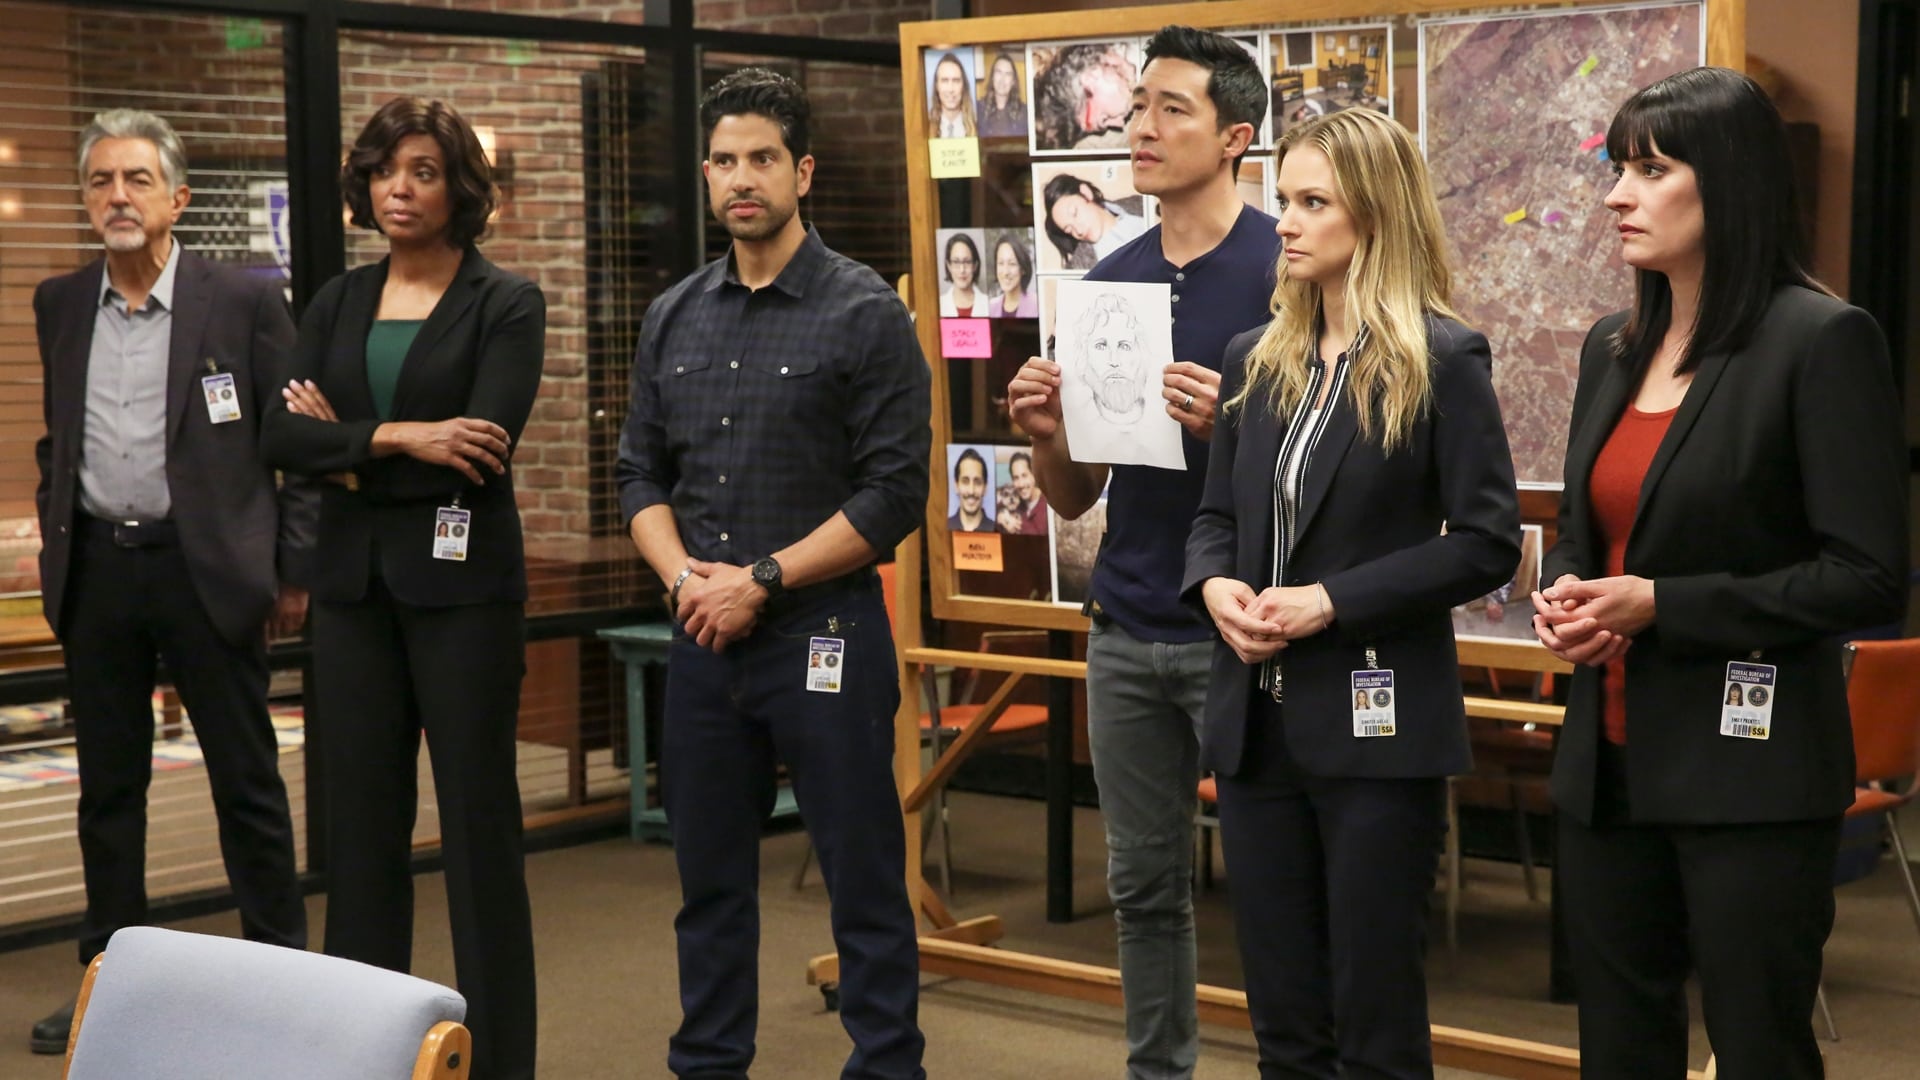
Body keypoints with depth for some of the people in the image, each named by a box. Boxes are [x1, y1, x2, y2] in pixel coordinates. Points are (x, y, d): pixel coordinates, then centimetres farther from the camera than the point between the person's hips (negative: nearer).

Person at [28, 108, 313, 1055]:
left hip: (205, 567, -4)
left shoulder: (243, 302, -5)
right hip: (95, 572, 4)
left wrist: (296, 571, -6)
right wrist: (57, 544, 12)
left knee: (247, 783, 2)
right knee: (108, 784, 12)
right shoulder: (60, 305, 8)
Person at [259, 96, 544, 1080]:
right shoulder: (337, 303, 11)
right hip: (354, 582, 5)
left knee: (477, 819, 0)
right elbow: (281, 437, -1)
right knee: (361, 816, 7)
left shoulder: (506, 304, -3)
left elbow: (485, 448, -16)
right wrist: (396, 436, -15)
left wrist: (348, 448, -7)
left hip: (461, 580, -5)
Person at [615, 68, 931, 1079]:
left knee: (863, 882, 0)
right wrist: (684, 574, -6)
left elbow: (894, 493, -11)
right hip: (702, 641, 5)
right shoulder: (674, 318, 11)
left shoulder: (864, 314, -6)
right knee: (709, 879, 13)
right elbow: (641, 474, 13)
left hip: (824, 632, -5)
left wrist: (761, 582, -14)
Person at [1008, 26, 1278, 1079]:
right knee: (1143, 883, 13)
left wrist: (1234, 422, -25)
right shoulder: (1109, 281, 9)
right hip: (1125, 632, 5)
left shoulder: (1287, 269, -7)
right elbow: (1074, 495, 13)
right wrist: (1045, 431, -8)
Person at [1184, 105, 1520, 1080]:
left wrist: (1332, 600, -18)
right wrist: (1215, 585, -6)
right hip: (1258, 723, 6)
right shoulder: (1257, 360, 11)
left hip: (1376, 727, -6)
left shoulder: (1442, 360, -7)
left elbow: (1487, 543, -11)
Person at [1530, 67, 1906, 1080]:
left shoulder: (1821, 340, -11)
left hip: (1749, 771, -7)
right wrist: (1562, 596, -2)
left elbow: (1870, 576, -15)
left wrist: (1660, 605, -18)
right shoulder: (1613, 347, 10)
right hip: (1610, 759, 7)